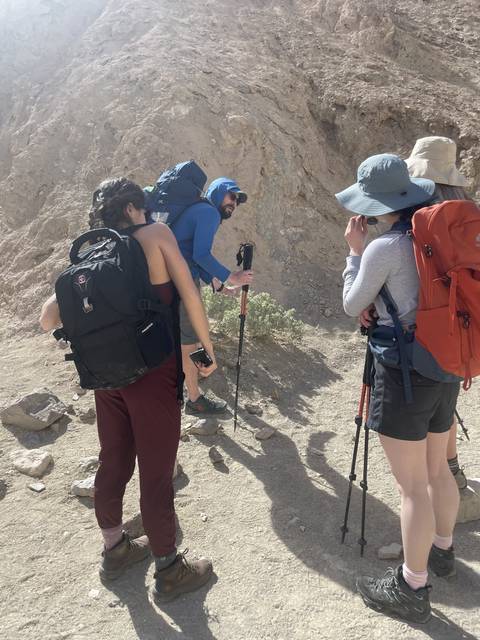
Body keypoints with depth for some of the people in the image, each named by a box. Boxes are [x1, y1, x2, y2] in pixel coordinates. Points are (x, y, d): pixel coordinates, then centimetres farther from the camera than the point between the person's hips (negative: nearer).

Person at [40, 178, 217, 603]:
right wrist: (208, 349, -4)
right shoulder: (155, 234, -3)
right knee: (156, 471, 6)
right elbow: (189, 294, -12)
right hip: (153, 372, -5)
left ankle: (115, 550, 41)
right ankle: (169, 571, 24)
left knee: (113, 461, 20)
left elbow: (49, 318, 6)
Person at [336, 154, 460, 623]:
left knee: (412, 484, 4)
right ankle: (442, 550, 44)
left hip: (405, 372, -8)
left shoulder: (384, 248, -17)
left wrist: (354, 250, 1)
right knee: (436, 468, 23)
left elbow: (352, 306, -3)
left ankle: (411, 588, 19)